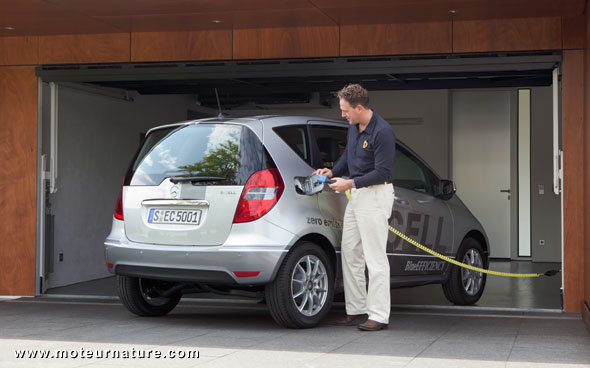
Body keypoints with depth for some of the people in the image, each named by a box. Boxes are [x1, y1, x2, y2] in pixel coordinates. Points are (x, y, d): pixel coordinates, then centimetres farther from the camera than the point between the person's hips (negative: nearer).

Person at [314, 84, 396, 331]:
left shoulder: (382, 132, -19)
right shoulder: (353, 127, 9)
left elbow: (383, 172, -20)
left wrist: (351, 183, -20)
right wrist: (333, 171, 6)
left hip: (376, 195, -10)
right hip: (356, 193, 10)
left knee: (375, 257, -7)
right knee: (350, 254, 11)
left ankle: (379, 315, -2)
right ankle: (356, 310, 19)